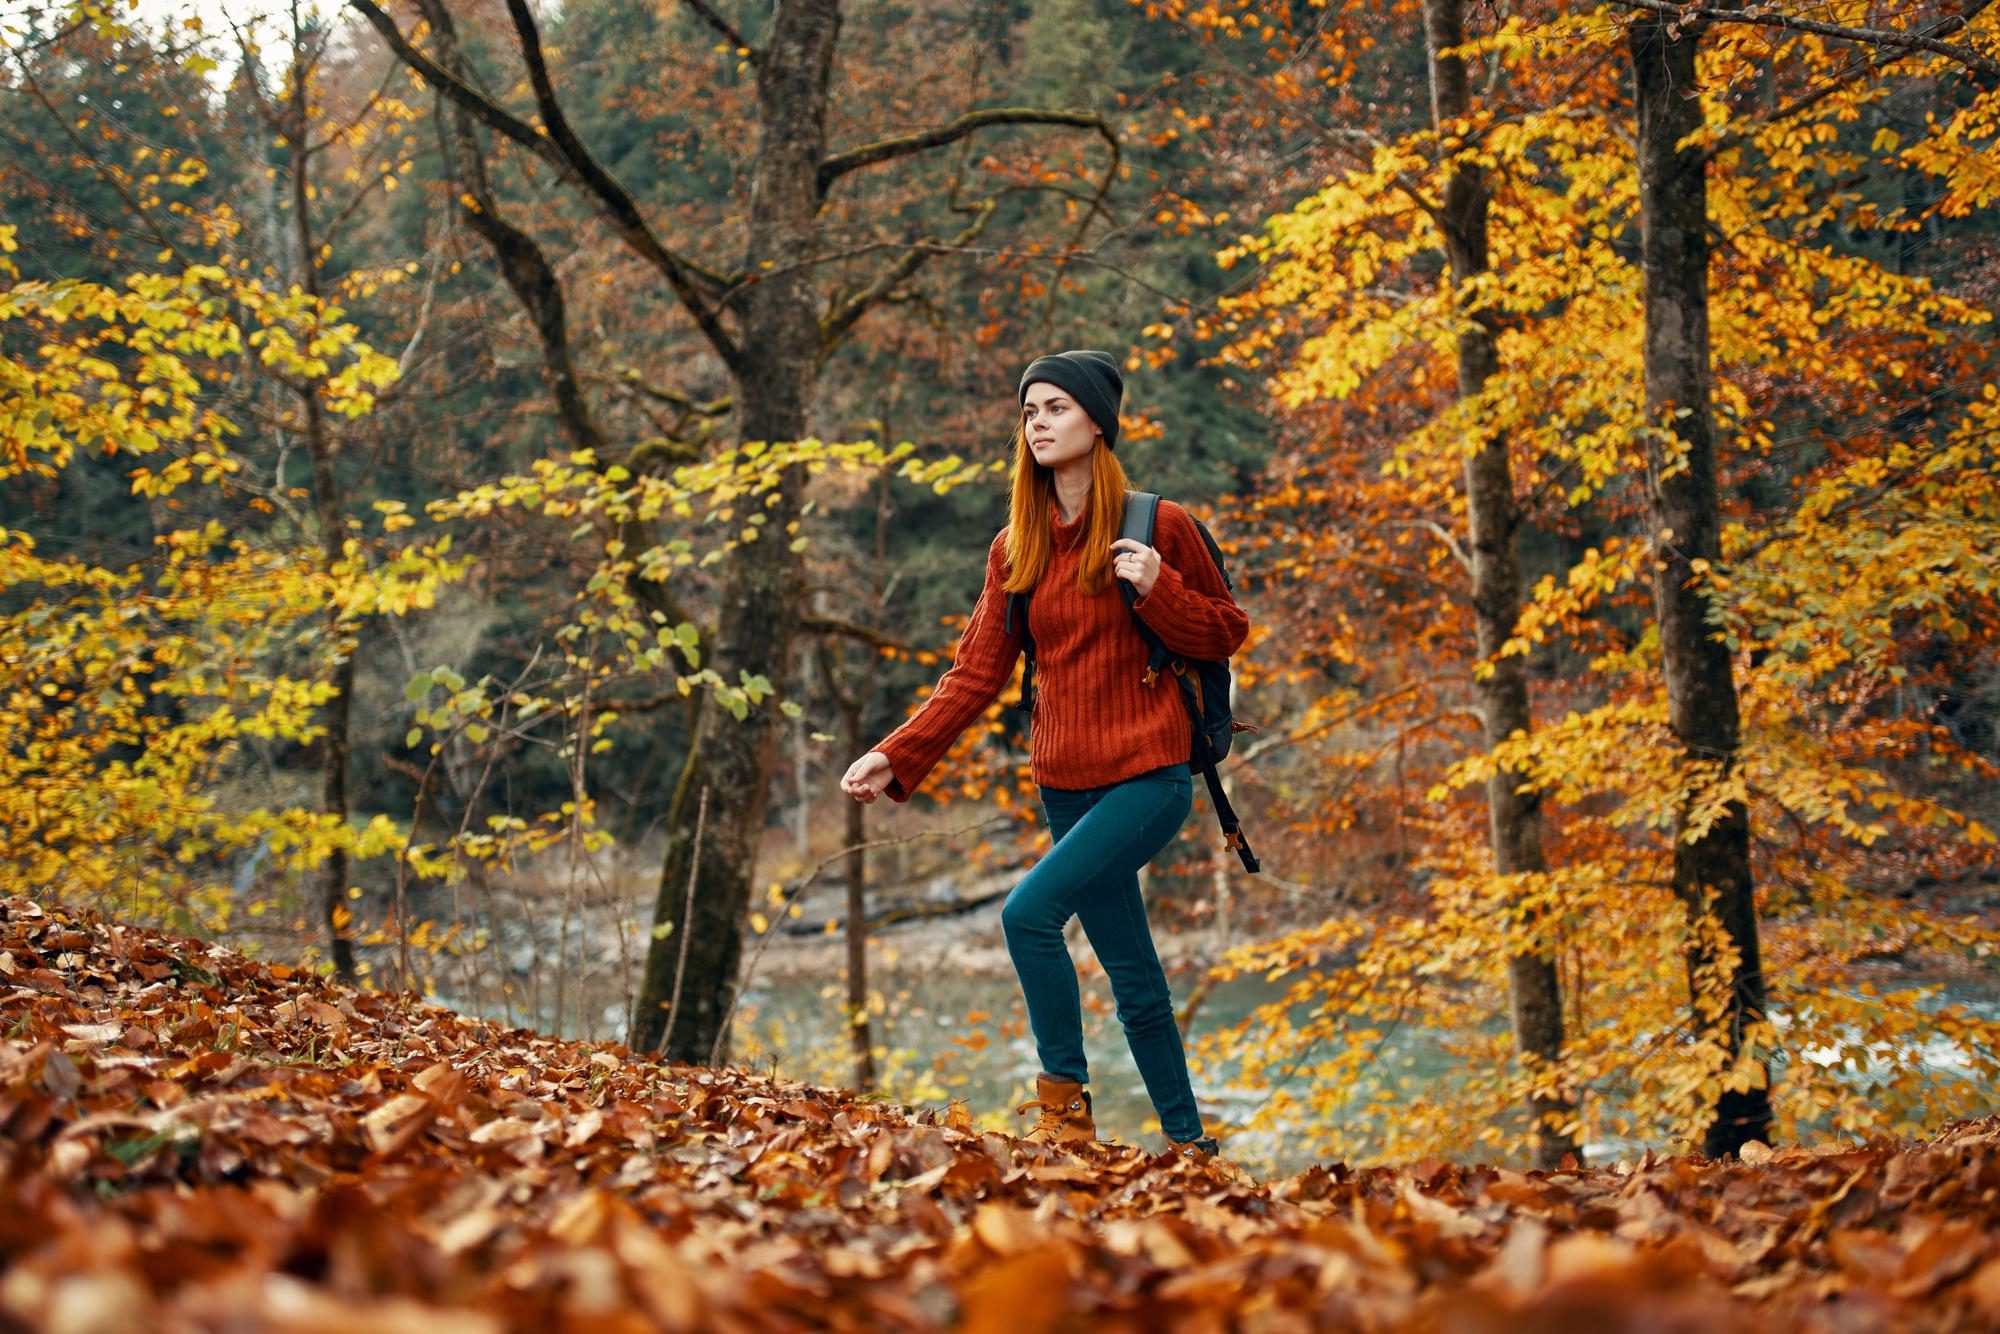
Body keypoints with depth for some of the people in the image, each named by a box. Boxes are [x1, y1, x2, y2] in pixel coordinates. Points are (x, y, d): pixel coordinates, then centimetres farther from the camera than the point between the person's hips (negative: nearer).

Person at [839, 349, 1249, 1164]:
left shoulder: (1159, 526, -4)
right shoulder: (1015, 550, 9)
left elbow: (1226, 631, 2)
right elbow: (977, 671, 7)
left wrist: (1158, 591, -17)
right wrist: (897, 758, -4)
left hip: (1148, 776, -5)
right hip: (1067, 786, 5)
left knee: (1030, 910, -22)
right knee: (1132, 978, 10)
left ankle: (1065, 1103, -9)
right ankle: (1188, 1143, 21)